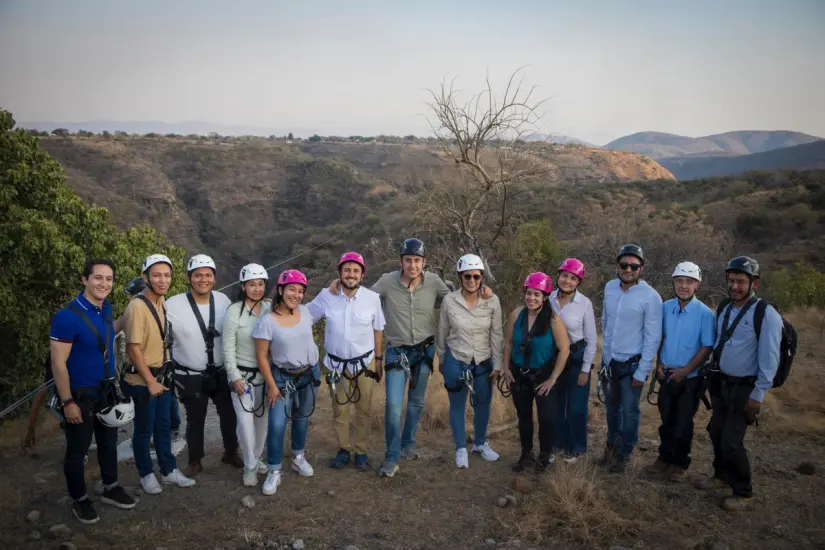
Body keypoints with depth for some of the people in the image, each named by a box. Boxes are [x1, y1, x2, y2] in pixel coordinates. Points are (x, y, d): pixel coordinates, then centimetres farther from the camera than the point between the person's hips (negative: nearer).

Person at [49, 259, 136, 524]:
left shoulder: (105, 308, -1)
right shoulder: (67, 316, -24)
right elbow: (58, 363, -21)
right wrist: (67, 402, -19)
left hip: (105, 390, 7)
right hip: (79, 394, -7)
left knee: (108, 442, 19)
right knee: (77, 450, 10)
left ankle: (111, 489, 37)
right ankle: (79, 500, 28)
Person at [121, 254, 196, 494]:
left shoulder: (162, 302, 2)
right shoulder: (138, 306, -22)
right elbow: (134, 349, -21)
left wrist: (163, 376, 12)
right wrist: (150, 381, -17)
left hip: (163, 375, 7)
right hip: (142, 380, -7)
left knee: (164, 425, 18)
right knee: (144, 429, 10)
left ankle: (169, 470, 32)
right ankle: (146, 474, 27)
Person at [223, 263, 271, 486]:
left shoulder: (270, 309, -3)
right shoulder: (234, 312, -12)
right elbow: (228, 348, -10)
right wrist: (234, 377, -14)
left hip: (266, 373, 4)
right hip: (242, 374, -4)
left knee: (263, 418, 13)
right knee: (245, 420, -6)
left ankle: (257, 458, 33)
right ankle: (250, 466, 11)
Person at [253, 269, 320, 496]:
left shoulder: (305, 312, -7)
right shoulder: (267, 321, -19)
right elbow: (261, 356, -14)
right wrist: (272, 385, -13)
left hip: (310, 374, 4)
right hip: (283, 377, -4)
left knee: (302, 418, 18)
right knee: (277, 425, -9)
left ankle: (298, 457, 39)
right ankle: (274, 472, 7)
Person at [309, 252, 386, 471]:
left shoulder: (373, 298, -12)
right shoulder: (326, 297, -11)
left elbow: (378, 329, -1)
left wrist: (378, 359, 3)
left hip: (364, 363, -1)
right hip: (336, 364, 1)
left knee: (364, 410, 11)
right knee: (339, 410, 14)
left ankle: (361, 451, 27)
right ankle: (343, 449, 31)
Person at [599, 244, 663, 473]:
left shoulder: (650, 296, -17)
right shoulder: (609, 288, -1)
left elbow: (653, 337, -14)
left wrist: (642, 371, -14)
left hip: (632, 363, -5)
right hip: (609, 360, 5)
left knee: (629, 411, 7)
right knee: (611, 406, 19)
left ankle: (623, 454, 26)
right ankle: (612, 445, 39)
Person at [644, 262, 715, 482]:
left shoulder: (704, 313, -15)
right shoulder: (666, 308, -2)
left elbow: (707, 347, -13)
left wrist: (686, 371, -16)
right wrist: (659, 364, 0)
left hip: (690, 379, -3)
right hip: (667, 376, 4)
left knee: (683, 424, 8)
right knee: (666, 421, 15)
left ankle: (681, 464, 25)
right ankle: (665, 458, 31)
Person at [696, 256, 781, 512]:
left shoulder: (766, 314, -17)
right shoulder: (724, 310, 5)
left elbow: (769, 359, -17)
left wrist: (758, 395, -16)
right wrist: (712, 376, 14)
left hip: (744, 389, -7)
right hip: (721, 384, 7)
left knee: (731, 442, -5)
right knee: (716, 432, 17)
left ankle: (744, 494, 14)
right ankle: (722, 475, 40)